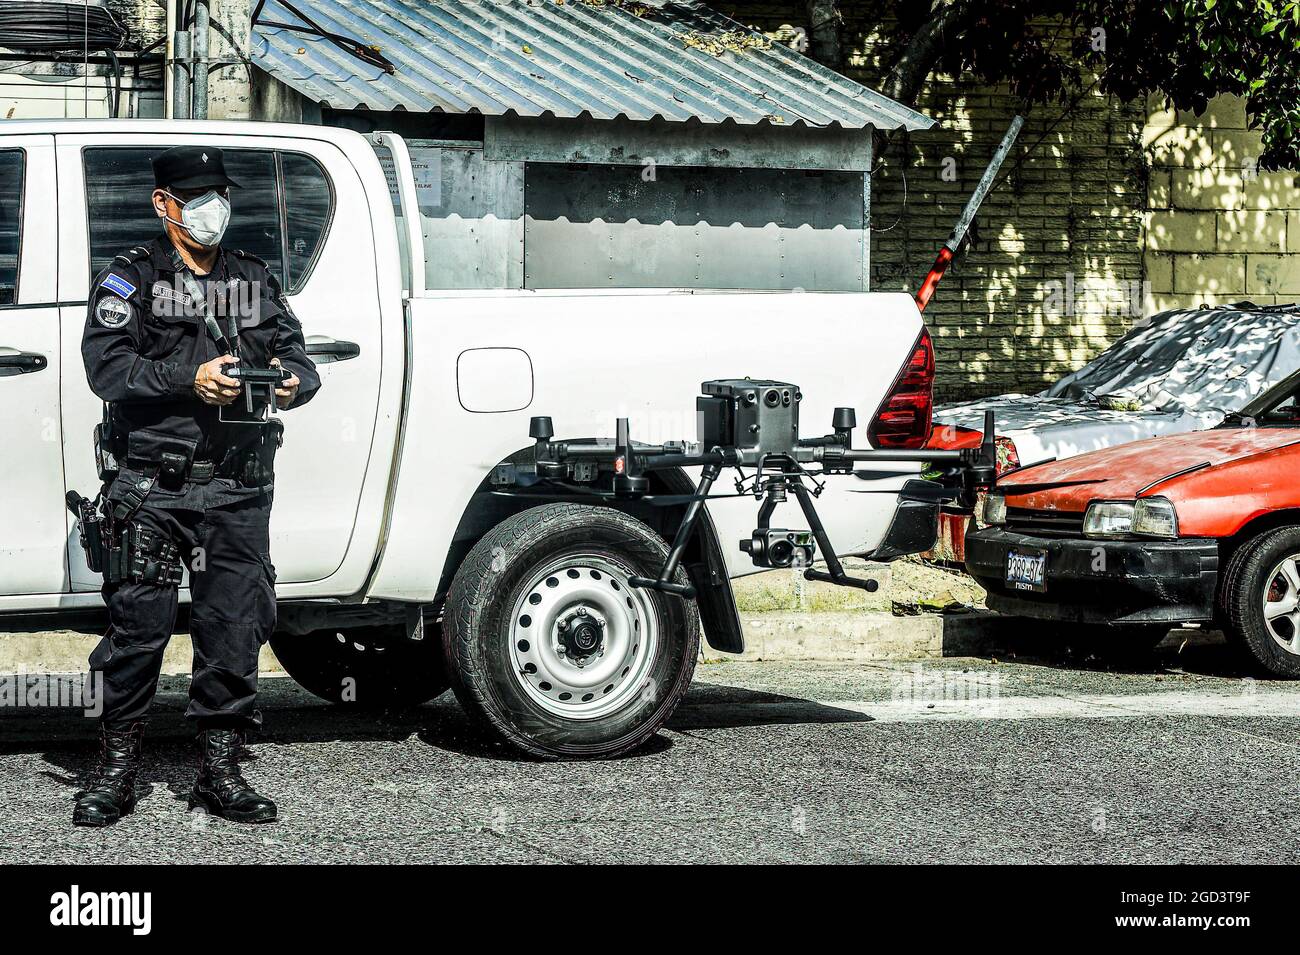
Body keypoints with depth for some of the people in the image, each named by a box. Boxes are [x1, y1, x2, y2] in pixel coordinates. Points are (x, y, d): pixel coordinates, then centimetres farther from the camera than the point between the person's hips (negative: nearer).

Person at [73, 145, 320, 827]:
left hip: (238, 488, 4)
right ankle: (116, 769, 7)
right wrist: (190, 380, -21)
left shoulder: (256, 279, 18)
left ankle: (219, 770, 11)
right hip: (149, 485, -4)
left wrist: (294, 383, -10)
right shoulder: (131, 278, 4)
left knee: (236, 627, 2)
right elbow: (106, 367, -9)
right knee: (139, 623, -3)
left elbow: (300, 359, 14)